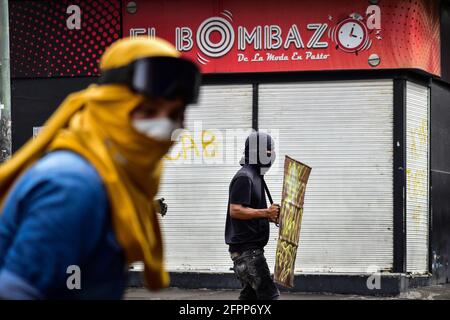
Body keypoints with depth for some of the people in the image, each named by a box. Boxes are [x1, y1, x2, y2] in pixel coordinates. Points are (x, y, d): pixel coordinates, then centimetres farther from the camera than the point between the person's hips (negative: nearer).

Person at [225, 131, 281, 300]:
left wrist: (270, 215, 11)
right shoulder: (244, 177, -14)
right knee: (269, 294, -13)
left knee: (250, 294, 12)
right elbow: (235, 210, -22)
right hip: (245, 248, -11)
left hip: (252, 247, 11)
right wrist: (266, 212, -22)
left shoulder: (256, 176, 19)